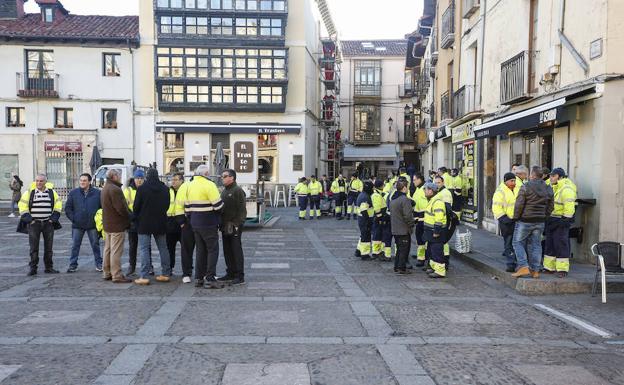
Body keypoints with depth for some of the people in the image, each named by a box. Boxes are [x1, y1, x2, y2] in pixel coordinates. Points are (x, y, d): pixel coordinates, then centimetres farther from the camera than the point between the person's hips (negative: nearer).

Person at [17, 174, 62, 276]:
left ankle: (49, 267, 15)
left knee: (48, 247, 7)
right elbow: (22, 205, 1)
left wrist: (54, 217, 1)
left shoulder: (51, 192, 4)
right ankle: (33, 268, 7)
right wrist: (28, 219, -7)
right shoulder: (29, 192, -1)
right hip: (34, 223, -2)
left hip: (48, 223, 2)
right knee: (34, 247, -1)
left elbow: (58, 204, 11)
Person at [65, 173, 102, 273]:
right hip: (77, 225, 1)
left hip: (92, 225, -1)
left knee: (95, 245, 6)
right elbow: (68, 208, 6)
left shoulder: (97, 193, -1)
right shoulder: (73, 193, 3)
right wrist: (73, 219, -4)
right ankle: (73, 265, 16)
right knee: (75, 246, 7)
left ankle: (99, 264, 14)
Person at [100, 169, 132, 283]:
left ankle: (106, 273, 24)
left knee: (107, 249, 16)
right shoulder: (115, 189, -18)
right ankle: (117, 276, -4)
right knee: (116, 251, -7)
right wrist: (129, 217, -8)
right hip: (117, 225, -10)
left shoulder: (104, 189, 15)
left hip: (107, 224, 10)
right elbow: (121, 208, -24)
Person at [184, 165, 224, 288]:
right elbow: (218, 205, -17)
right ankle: (210, 279, -1)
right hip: (208, 224, -7)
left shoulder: (190, 185, 10)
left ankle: (198, 278, 18)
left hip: (195, 223, 8)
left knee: (200, 250, 15)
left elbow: (187, 206, 14)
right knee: (213, 250, 0)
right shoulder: (209, 185, -14)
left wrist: (190, 220, 22)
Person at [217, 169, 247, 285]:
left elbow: (242, 209, -16)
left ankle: (240, 276, -1)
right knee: (227, 251, 13)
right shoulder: (224, 191, 18)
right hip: (225, 226, 9)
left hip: (234, 226, -9)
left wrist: (237, 223, -20)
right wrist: (221, 223, 16)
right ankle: (230, 273, 24)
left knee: (236, 250, -6)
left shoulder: (238, 190, -10)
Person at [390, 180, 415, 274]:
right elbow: (408, 216, -22)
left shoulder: (393, 200, 10)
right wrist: (411, 225, -9)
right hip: (404, 230, -8)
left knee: (399, 249, 17)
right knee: (404, 249, 1)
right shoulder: (405, 200, -18)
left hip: (395, 229, 8)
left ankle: (397, 267, 21)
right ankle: (402, 268, 4)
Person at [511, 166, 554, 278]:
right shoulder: (548, 189, 7)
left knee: (518, 243, 4)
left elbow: (519, 205, -14)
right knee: (535, 245, 11)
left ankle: (523, 267, -6)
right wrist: (543, 217, 18)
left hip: (525, 221, -6)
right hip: (540, 222, 6)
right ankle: (535, 270, 12)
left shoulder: (526, 187, -13)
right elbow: (550, 207, 10)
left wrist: (516, 217, -3)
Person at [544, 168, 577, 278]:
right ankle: (549, 267, 20)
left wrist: (566, 219, -22)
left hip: (560, 221, -9)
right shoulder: (553, 187, 15)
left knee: (561, 245, -5)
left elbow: (569, 207, -21)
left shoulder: (566, 189, -15)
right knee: (550, 244, 12)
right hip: (551, 220, 9)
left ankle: (562, 269, 1)